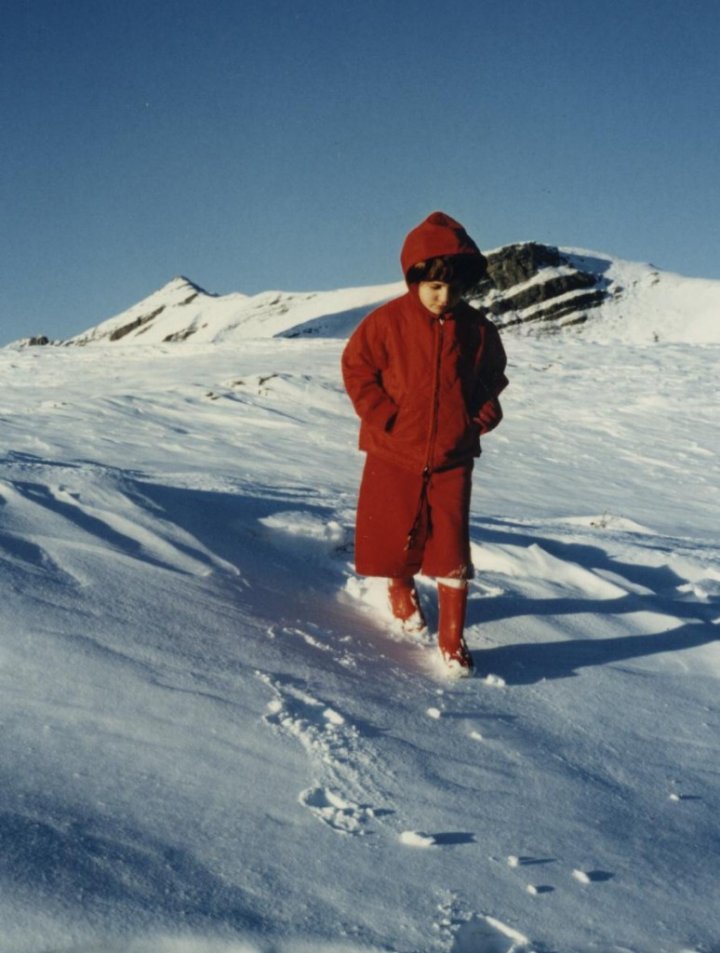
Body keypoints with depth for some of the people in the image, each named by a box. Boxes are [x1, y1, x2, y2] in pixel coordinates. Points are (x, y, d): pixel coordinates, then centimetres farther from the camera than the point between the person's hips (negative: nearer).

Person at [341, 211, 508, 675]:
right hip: (395, 455, -1)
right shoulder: (387, 321, -9)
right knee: (397, 537, 12)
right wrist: (381, 416, -11)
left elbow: (493, 376, 14)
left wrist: (486, 410, -3)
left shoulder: (478, 328, -1)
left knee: (451, 550, -3)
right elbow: (356, 366, -2)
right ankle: (401, 587, 44)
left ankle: (453, 638, 6)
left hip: (452, 458, 1)